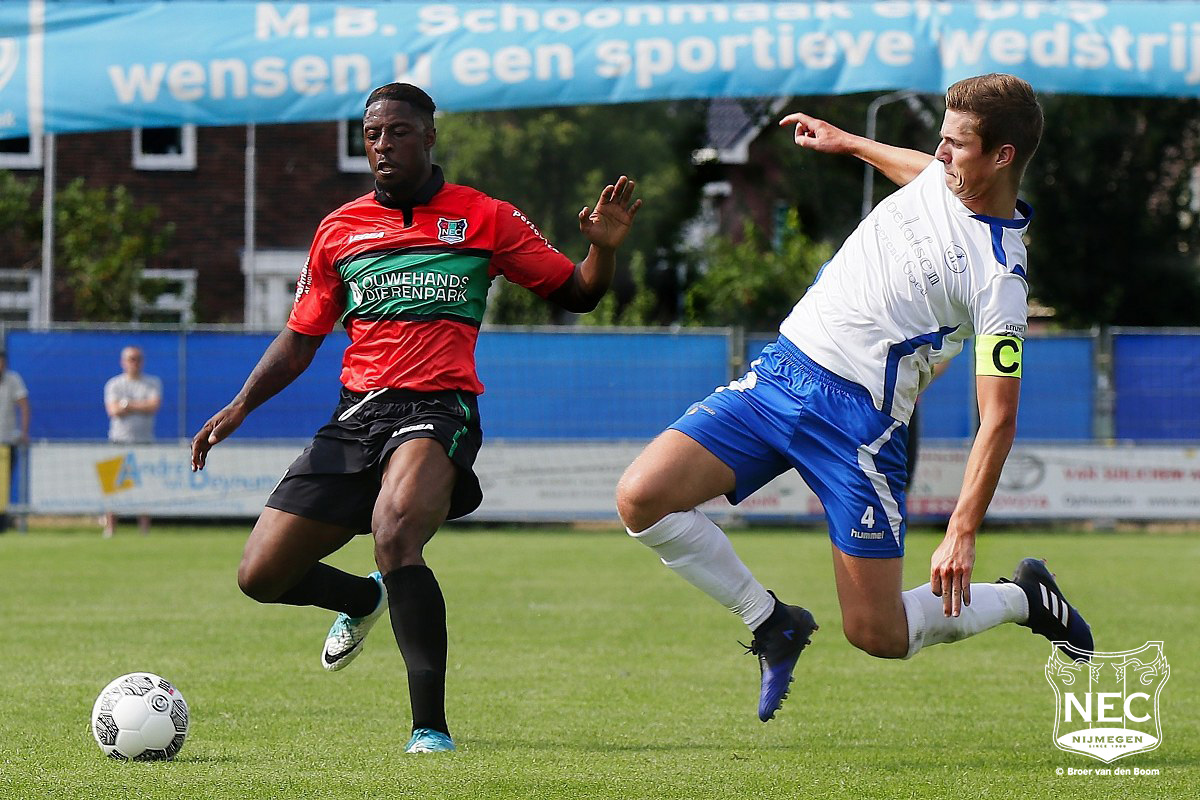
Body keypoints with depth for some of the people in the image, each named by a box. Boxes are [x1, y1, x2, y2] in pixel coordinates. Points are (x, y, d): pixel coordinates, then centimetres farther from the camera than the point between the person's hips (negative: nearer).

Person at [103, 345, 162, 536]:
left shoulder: (153, 383, 10)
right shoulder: (114, 384, 8)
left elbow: (154, 406, -7)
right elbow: (113, 410, -8)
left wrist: (128, 405, -7)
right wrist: (142, 406, -5)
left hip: (145, 441, 1)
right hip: (119, 440, -1)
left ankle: (145, 528, -1)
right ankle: (110, 526, -5)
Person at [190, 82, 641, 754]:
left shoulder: (485, 218, 5)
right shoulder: (339, 230, 14)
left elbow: (575, 293, 9)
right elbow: (301, 338, 19)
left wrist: (604, 247, -12)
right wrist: (240, 407, 7)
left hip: (438, 408, -5)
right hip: (356, 415, 5)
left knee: (395, 532, -36)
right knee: (262, 577, 1)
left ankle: (431, 726, -30)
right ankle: (364, 598, 36)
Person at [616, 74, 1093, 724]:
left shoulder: (999, 277, -16)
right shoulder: (944, 177, 5)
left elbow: (998, 419, -18)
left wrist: (962, 533, -25)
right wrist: (847, 143, 42)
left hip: (859, 416, -7)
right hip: (780, 369, 7)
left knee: (878, 636, -5)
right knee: (640, 498, -13)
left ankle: (1025, 599, 24)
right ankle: (773, 625, 8)